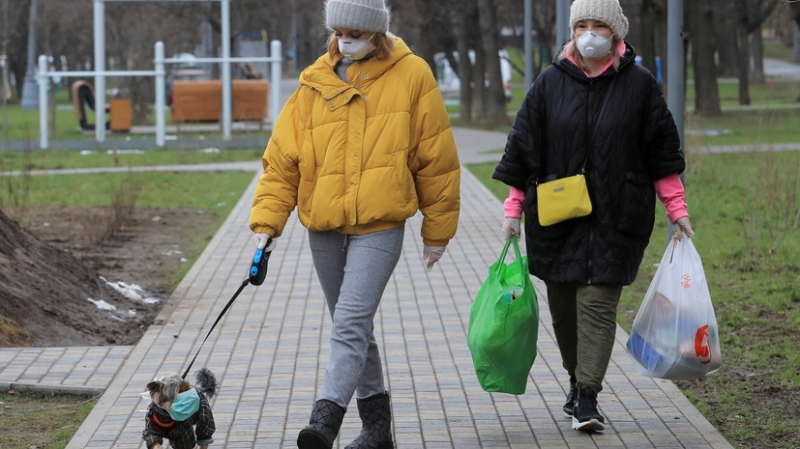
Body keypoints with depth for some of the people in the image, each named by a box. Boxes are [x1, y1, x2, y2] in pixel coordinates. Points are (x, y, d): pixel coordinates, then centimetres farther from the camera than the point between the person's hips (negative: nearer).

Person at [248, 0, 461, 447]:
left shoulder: (412, 75, -2)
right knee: (355, 328, 14)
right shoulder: (316, 83, 5)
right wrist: (268, 221, -5)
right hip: (324, 227, 5)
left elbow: (437, 157, 3)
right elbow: (283, 157, 5)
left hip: (380, 225, -5)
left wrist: (437, 229, 5)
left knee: (351, 324, -18)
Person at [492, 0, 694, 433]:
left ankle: (587, 397, -9)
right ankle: (576, 379, 29)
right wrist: (513, 210, 4)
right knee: (563, 305, 8)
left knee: (598, 303, -10)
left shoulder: (639, 85, 1)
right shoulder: (550, 84, 3)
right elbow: (523, 148, 7)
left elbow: (662, 153, 6)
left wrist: (677, 211, 4)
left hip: (615, 219, -2)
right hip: (556, 216, 2)